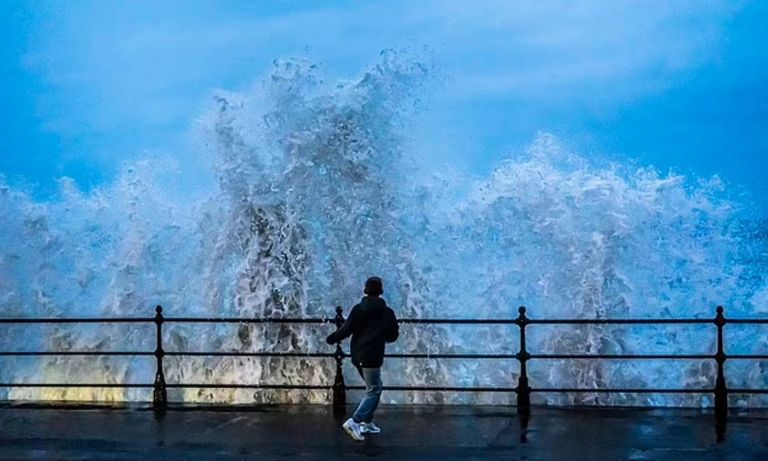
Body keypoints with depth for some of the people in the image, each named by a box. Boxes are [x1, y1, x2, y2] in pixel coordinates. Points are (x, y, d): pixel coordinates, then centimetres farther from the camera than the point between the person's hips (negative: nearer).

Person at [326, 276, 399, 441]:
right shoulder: (387, 312, -6)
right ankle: (354, 421, -18)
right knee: (374, 390, -1)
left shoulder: (357, 309, 1)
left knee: (373, 387, 21)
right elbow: (393, 335, 2)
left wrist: (332, 338, 9)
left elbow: (346, 329, -7)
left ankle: (367, 422, 21)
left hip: (357, 356, 6)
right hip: (372, 357, -6)